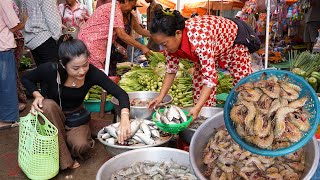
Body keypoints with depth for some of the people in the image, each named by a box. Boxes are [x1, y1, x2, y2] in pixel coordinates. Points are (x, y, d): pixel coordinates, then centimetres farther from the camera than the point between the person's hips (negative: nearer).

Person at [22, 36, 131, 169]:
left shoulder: (92, 73, -25)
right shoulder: (50, 70, -26)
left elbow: (121, 94, -29)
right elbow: (26, 79, -5)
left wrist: (125, 118, -47)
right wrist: (37, 95, -24)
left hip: (77, 117, 0)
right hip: (52, 115, 1)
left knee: (82, 147, -28)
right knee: (48, 104, -34)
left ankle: (66, 141, 10)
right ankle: (63, 159, -21)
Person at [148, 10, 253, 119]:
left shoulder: (198, 39, -46)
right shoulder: (171, 40, -23)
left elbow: (210, 78, -45)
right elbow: (171, 70, -11)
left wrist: (196, 108, -49)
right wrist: (161, 96, -18)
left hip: (232, 42, -5)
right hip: (210, 50, 6)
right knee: (198, 80, -3)